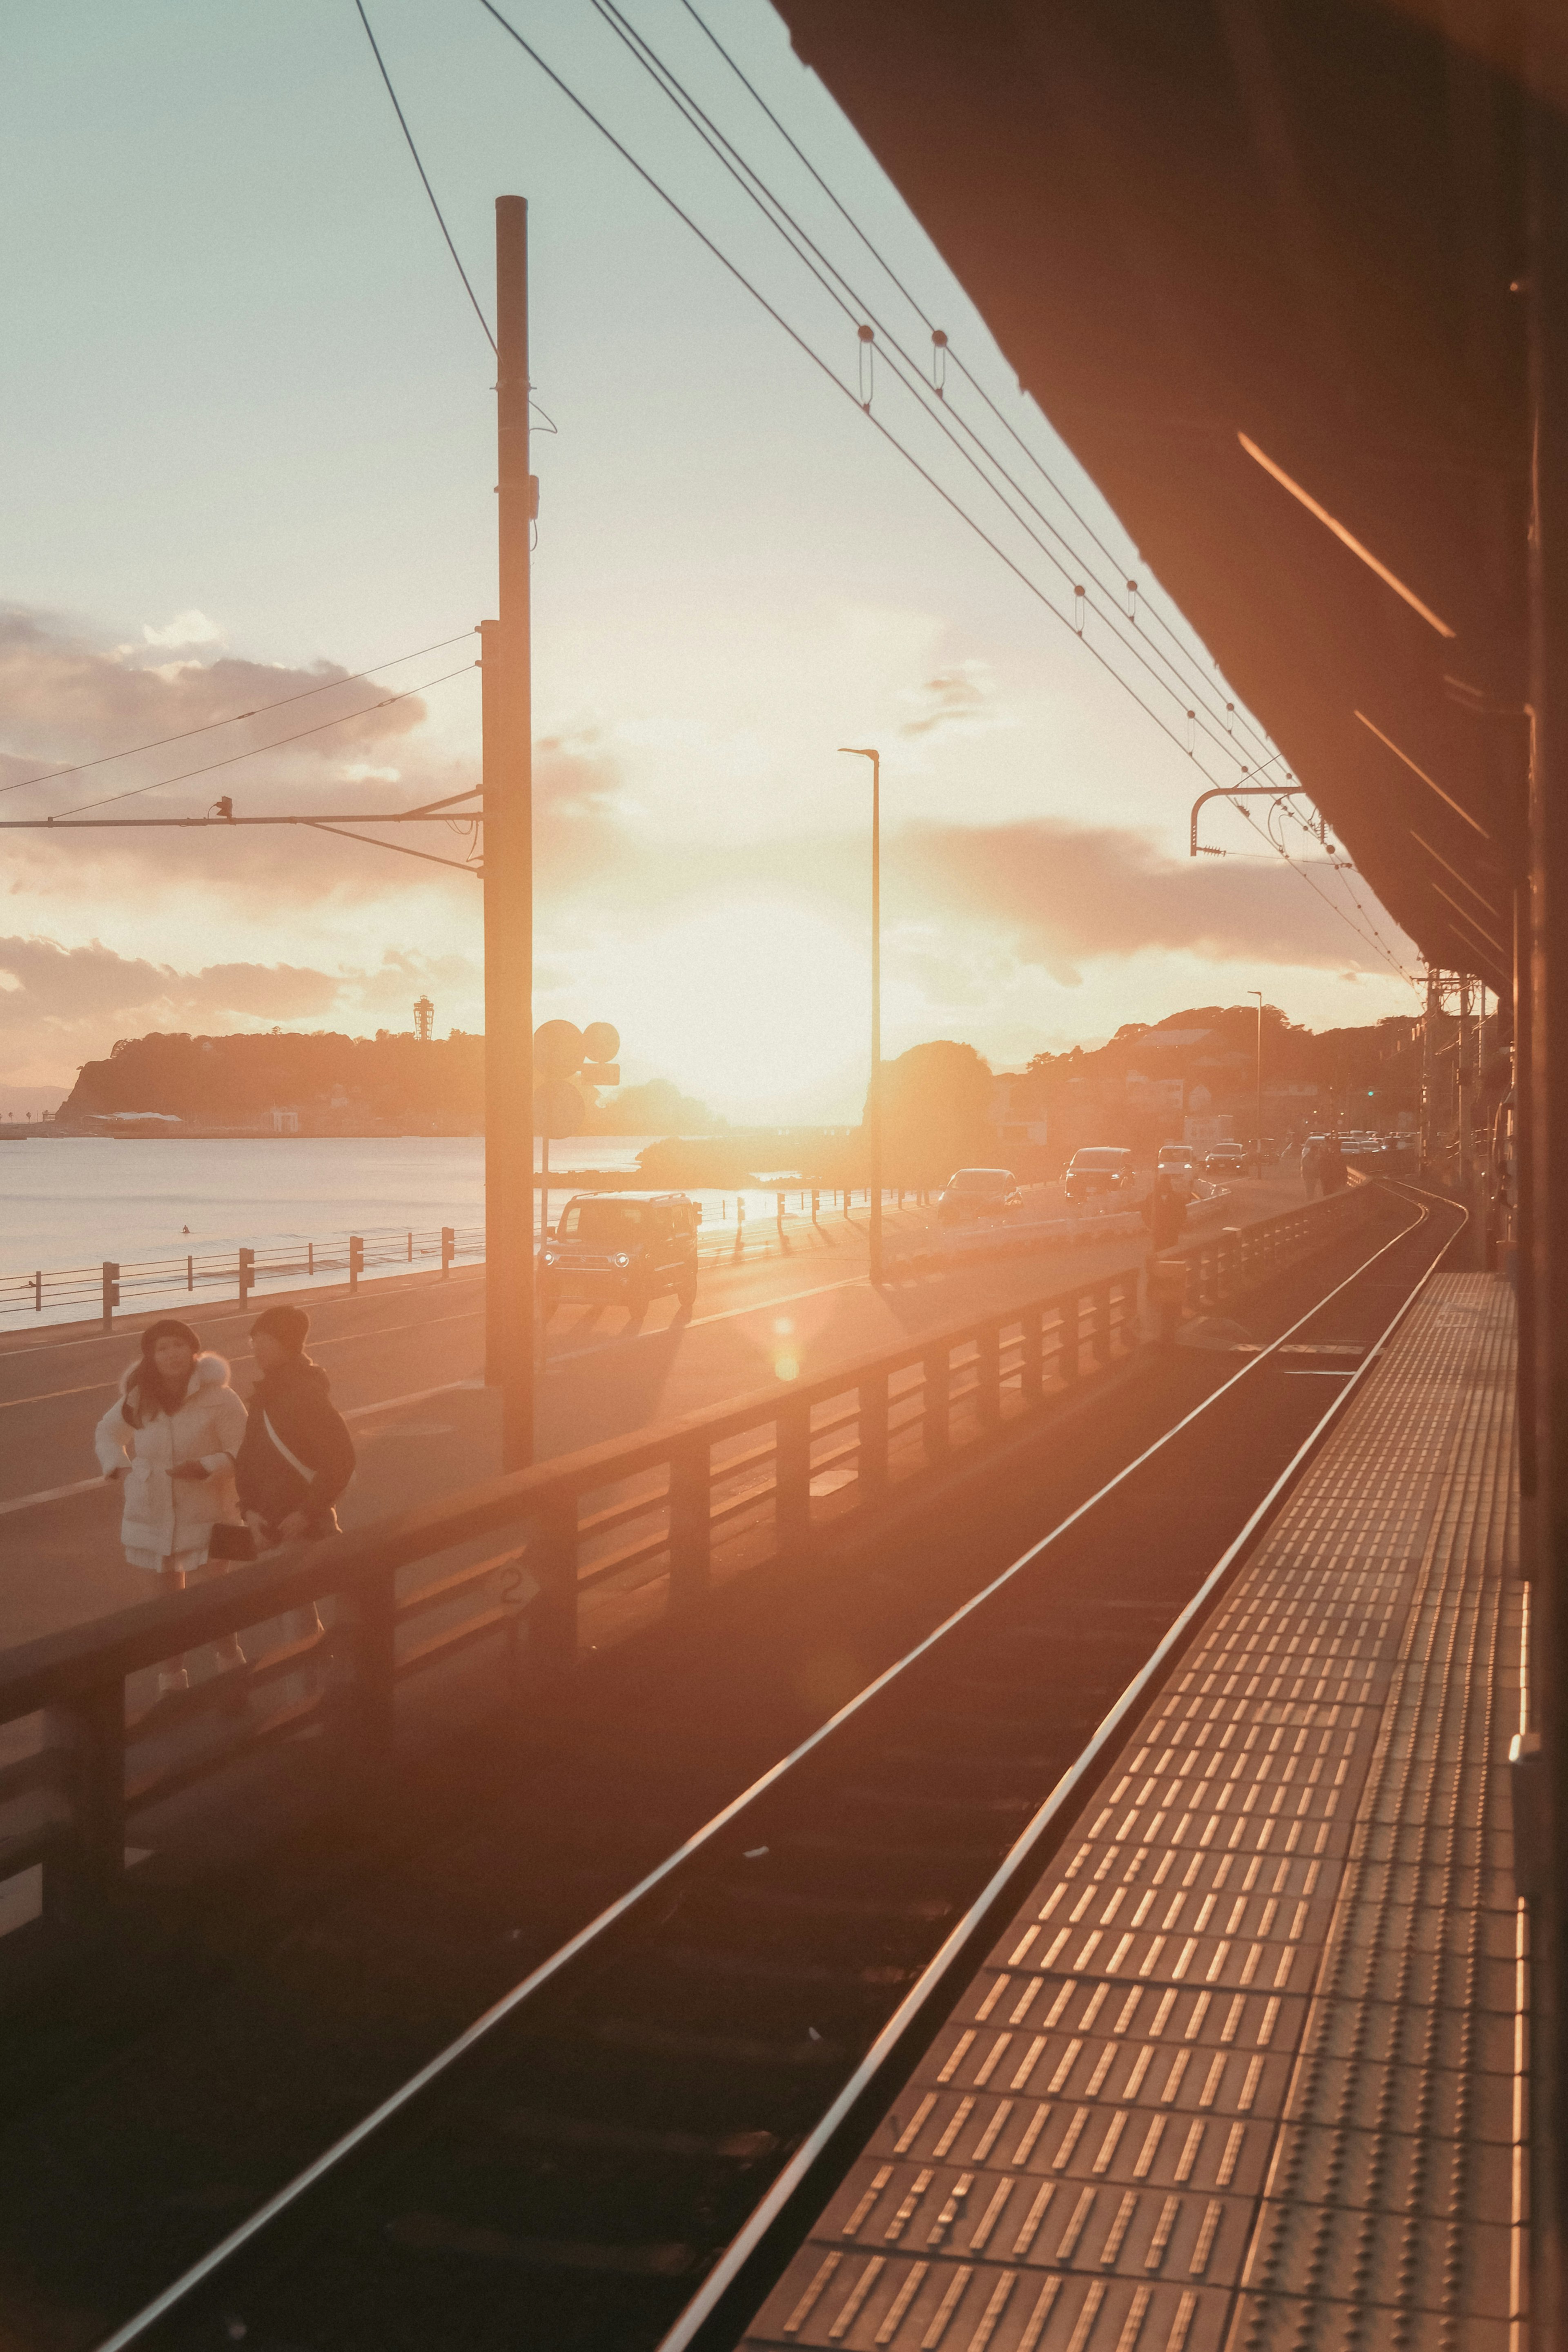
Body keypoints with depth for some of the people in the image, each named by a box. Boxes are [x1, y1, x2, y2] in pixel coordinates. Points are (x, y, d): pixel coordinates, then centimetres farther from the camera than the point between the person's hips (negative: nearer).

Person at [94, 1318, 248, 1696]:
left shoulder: (218, 1397, -15)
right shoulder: (138, 1399, -3)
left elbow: (242, 1452, -11)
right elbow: (108, 1432, 17)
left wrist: (204, 1467, -26)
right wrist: (118, 1467, 0)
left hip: (205, 1512, -3)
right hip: (154, 1512, 3)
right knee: (170, 1591, 14)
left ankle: (230, 1656, 28)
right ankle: (173, 1672, 28)